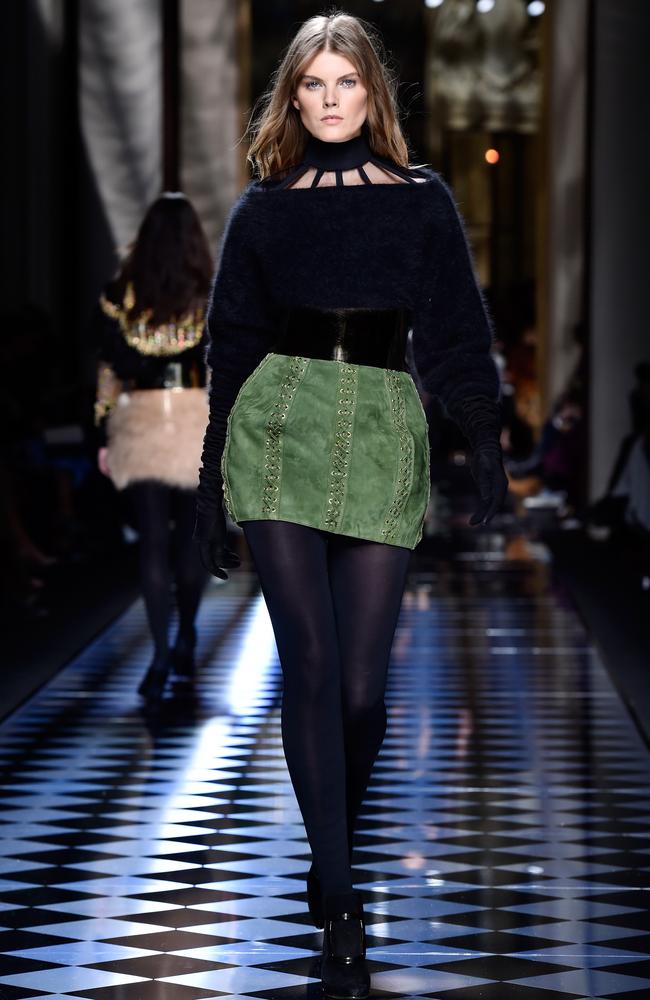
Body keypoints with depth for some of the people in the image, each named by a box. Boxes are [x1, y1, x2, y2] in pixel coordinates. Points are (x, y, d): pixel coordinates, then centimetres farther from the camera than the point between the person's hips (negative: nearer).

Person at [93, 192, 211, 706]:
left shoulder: (120, 296, 1)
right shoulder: (214, 297, -2)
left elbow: (109, 369, 1)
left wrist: (105, 436, 6)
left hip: (139, 424, 0)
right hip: (200, 424, 0)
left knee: (153, 542, 0)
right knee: (191, 536, 14)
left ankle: (161, 654, -13)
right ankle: (185, 644, 24)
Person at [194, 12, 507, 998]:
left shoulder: (423, 201, 10)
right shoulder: (264, 207, 11)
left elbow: (455, 332, 7)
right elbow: (233, 344, 13)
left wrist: (486, 439, -6)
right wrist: (212, 483, 11)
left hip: (384, 434, 0)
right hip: (280, 433, 0)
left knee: (360, 687, -3)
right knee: (310, 661, -13)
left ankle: (331, 862, 23)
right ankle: (339, 908, -11)